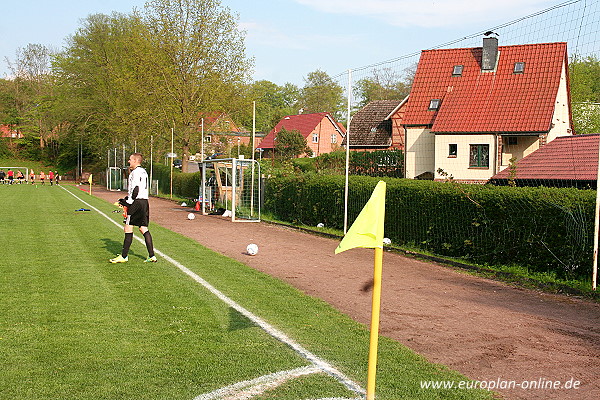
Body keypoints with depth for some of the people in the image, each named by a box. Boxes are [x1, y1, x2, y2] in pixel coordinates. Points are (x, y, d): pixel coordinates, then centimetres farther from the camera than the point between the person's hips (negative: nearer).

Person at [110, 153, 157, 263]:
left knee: (128, 229, -4)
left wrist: (128, 201, -13)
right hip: (144, 201, 9)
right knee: (144, 229, 9)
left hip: (136, 203, -9)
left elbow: (135, 189, -19)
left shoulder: (136, 172, -10)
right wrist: (127, 199, 19)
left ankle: (124, 256, 0)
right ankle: (151, 256, 5)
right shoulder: (143, 171, 19)